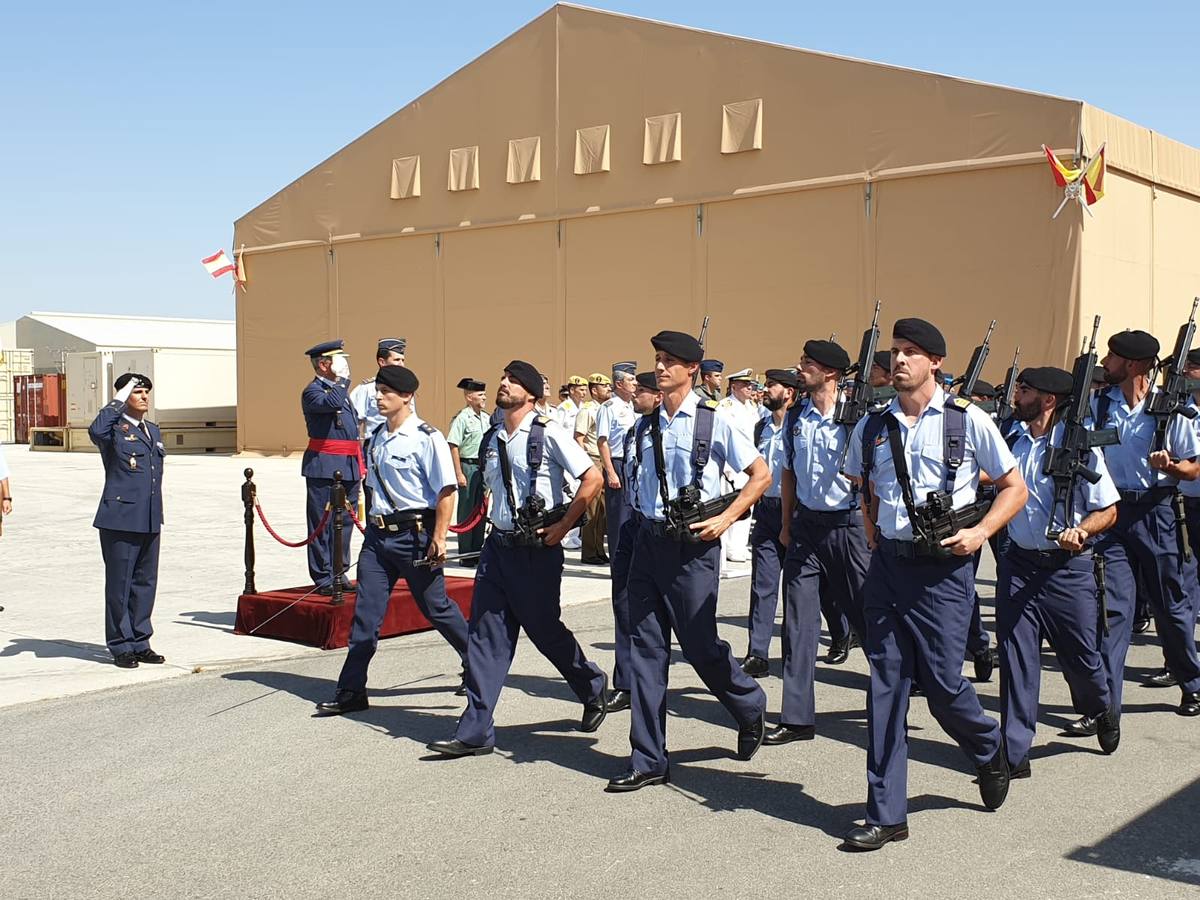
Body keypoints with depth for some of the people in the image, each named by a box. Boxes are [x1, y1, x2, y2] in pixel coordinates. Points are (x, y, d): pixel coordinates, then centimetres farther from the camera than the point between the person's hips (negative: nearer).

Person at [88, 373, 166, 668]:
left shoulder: (153, 431, 18)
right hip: (120, 521, -7)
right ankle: (121, 646, 9)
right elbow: (96, 431, -30)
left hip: (150, 521, 7)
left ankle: (140, 643, 20)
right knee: (119, 585, 1)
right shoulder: (114, 429, -5)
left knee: (145, 583, 11)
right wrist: (117, 402, -18)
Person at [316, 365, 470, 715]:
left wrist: (438, 538, -18)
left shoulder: (426, 437, -11)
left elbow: (446, 491, -14)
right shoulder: (375, 437, 11)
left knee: (436, 608, 7)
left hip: (414, 533, -6)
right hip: (378, 534, 6)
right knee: (365, 611, 3)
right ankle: (351, 690, 7)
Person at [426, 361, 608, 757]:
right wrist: (498, 525, 14)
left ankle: (593, 688, 34)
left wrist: (563, 526, -13)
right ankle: (475, 732, 6)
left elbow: (592, 478, -13)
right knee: (485, 635, 2)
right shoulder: (491, 440, 10)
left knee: (545, 631, 6)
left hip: (537, 550, -6)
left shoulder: (548, 433, -10)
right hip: (498, 546, 6)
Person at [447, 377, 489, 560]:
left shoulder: (486, 418, 11)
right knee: (466, 510, 0)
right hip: (468, 466, -7)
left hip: (483, 467, 7)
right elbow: (453, 447, -14)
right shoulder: (462, 418, -11)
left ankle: (477, 549, 21)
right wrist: (459, 473, -17)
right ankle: (466, 553, 6)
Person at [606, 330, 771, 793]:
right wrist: (641, 524, 12)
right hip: (648, 540, 5)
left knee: (699, 645, 2)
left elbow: (761, 475, -3)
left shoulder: (712, 420, -6)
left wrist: (725, 519, -10)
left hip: (692, 545, -5)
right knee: (645, 647, 4)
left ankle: (750, 707, 34)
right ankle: (647, 760, 12)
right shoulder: (646, 426, 9)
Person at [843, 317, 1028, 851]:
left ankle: (989, 752, 33)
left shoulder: (968, 420, -3)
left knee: (942, 683, -2)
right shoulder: (872, 428, 7)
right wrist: (874, 531, 10)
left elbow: (1014, 489, 4)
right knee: (885, 685, 3)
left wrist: (979, 533, -10)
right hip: (887, 566, 4)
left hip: (942, 569, -3)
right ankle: (886, 814, 10)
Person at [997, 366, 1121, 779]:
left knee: (1080, 655, 8)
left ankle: (1102, 710, 42)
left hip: (1069, 566, -3)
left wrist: (1081, 530, -22)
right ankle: (1014, 753, 8)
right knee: (1016, 656, 1)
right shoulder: (1012, 441, 5)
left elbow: (1108, 510, -3)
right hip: (1018, 564, 3)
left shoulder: (1080, 447, -7)